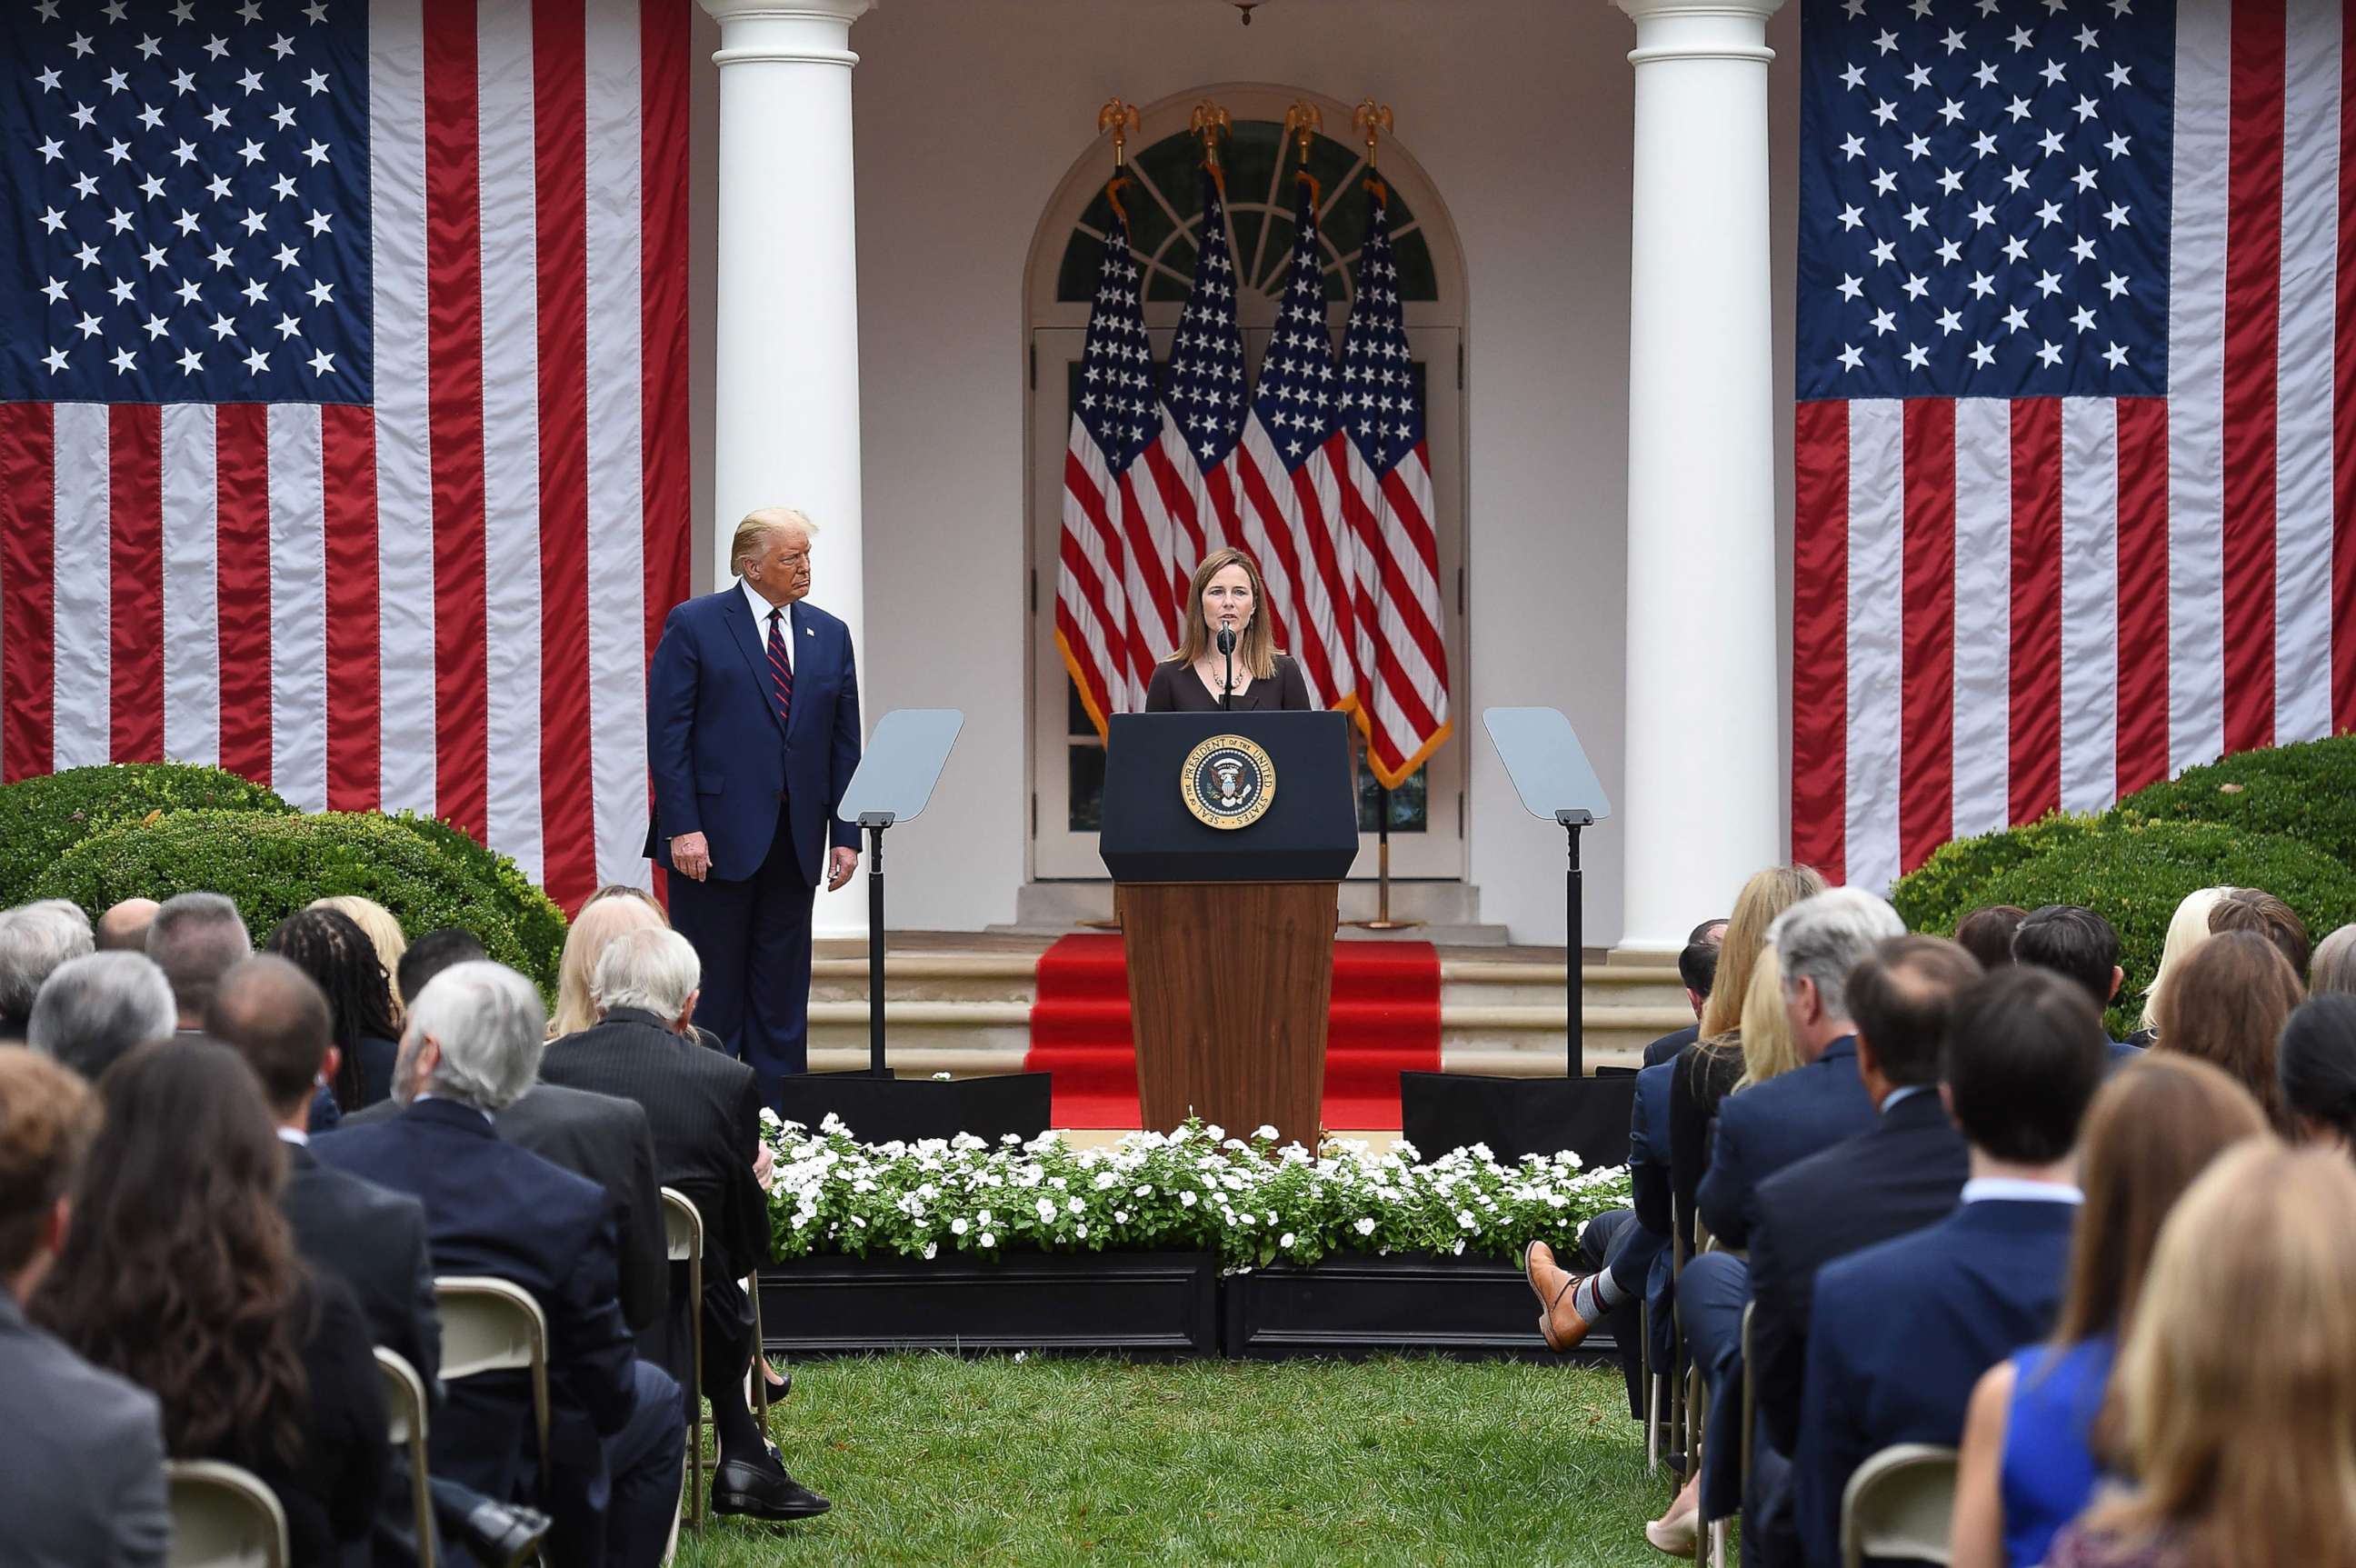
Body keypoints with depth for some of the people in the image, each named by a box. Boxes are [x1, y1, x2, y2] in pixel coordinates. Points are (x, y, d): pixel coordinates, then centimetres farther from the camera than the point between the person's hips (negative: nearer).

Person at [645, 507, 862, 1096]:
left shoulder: (829, 635, 12)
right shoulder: (694, 624, -2)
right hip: (715, 837, -5)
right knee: (711, 989, 0)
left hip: (795, 842, 5)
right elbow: (667, 732, -6)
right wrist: (682, 827, -14)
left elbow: (844, 742, 12)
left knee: (783, 997, 8)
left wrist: (846, 834, 4)